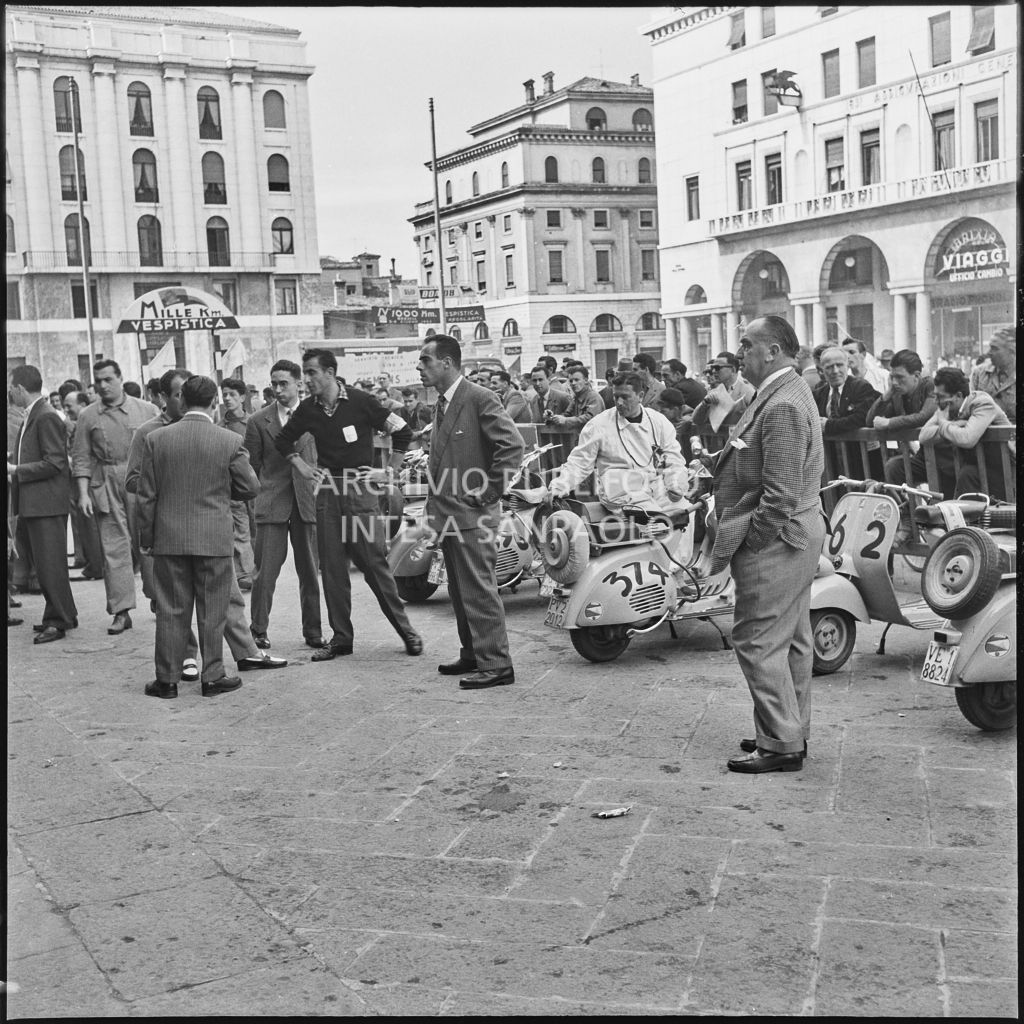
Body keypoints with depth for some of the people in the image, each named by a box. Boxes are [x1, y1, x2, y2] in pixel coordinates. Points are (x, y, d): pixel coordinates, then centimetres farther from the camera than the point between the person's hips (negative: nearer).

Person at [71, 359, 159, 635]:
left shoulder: (147, 410, 4)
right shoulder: (88, 416, 7)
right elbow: (81, 458, 7)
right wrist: (83, 493, -3)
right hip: (106, 489, 1)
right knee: (114, 548, 0)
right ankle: (121, 611, 4)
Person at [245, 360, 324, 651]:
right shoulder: (258, 421, 4)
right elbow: (253, 466, 7)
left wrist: (319, 493, 3)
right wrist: (261, 495, 2)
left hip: (307, 503, 1)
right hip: (271, 506, -1)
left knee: (310, 572, 6)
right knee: (265, 572, -2)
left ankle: (313, 632, 16)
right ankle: (258, 631, 9)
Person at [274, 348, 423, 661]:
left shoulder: (360, 401, -8)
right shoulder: (307, 409, 5)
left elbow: (402, 431, -2)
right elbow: (283, 441, 23)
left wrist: (390, 471, -2)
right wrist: (302, 467, 10)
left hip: (361, 490, -4)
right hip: (328, 493, 5)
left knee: (375, 564, -5)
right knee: (332, 569, 5)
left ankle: (406, 630, 6)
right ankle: (341, 637, 13)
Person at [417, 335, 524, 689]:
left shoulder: (479, 398, -12)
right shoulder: (441, 403, 16)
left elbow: (513, 444, -19)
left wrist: (489, 492, -15)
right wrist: (435, 504, 14)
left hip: (472, 514, -9)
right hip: (447, 513, 9)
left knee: (479, 590, -7)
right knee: (460, 591, 15)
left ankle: (496, 664, -2)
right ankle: (472, 655, 26)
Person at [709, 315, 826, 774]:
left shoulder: (783, 406, -21)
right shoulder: (782, 392, 13)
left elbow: (780, 496, -25)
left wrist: (747, 543, -16)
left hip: (775, 539, -11)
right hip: (796, 534, 11)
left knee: (759, 641, -3)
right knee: (791, 640, 17)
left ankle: (780, 744, 5)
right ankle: (791, 731, 29)